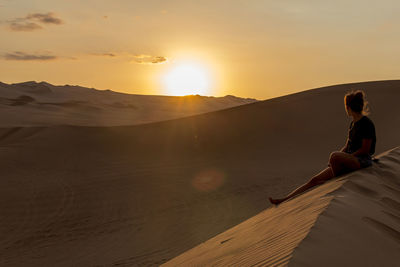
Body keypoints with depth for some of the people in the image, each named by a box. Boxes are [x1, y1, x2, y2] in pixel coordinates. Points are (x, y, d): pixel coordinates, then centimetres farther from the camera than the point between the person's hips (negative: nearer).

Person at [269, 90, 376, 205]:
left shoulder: (367, 123, -10)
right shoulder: (353, 124, 16)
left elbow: (365, 150, -14)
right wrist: (333, 160, 3)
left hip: (362, 160, -7)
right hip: (349, 160, 8)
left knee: (334, 155, -38)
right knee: (315, 180, -6)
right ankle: (285, 200, -9)